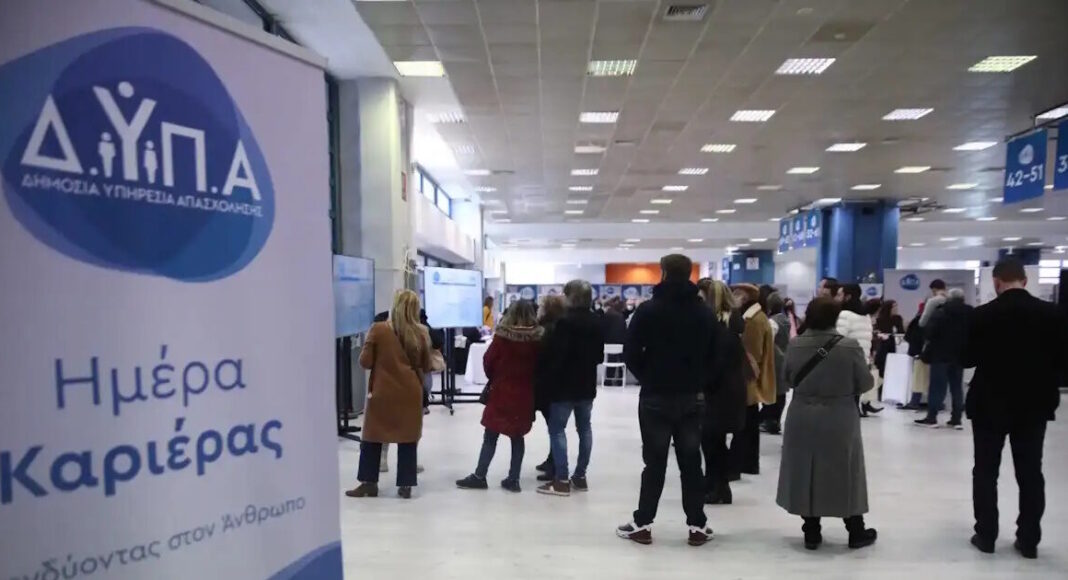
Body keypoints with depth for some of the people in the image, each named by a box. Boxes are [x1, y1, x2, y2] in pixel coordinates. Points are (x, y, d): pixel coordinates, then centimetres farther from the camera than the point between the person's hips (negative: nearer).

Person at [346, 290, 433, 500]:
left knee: (372, 437, 12)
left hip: (382, 391, -1)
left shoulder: (378, 330, -8)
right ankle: (405, 485, 13)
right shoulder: (422, 333, -3)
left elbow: (365, 362, -5)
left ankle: (369, 483, 18)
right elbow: (426, 367, 5)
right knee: (408, 438, 9)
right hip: (410, 392, 1)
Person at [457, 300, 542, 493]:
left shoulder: (502, 335, -11)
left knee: (490, 436, 7)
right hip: (525, 394, 2)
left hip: (501, 391, -2)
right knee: (517, 437, 11)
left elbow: (488, 361, -6)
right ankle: (513, 479, 14)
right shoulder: (537, 338, -6)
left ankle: (479, 476, 13)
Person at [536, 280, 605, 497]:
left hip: (565, 384, -7)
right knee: (584, 428, 12)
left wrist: (548, 377, -6)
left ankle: (562, 480, -3)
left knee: (557, 429, -2)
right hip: (587, 383, 8)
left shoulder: (565, 322, -17)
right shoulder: (597, 323, 6)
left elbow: (555, 354, -20)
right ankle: (580, 476, 18)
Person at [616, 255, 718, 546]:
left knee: (654, 462, 5)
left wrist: (647, 378, 7)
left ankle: (643, 524, 10)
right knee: (691, 461, 10)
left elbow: (630, 353, -9)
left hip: (655, 397, -3)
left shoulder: (648, 310, -9)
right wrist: (698, 383, 12)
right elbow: (714, 356, 4)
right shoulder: (705, 313, 4)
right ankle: (697, 526, 14)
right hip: (692, 397, 3)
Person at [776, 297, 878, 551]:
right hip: (839, 421, -2)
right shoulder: (849, 347, -13)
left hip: (802, 420, 2)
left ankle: (811, 533, 18)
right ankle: (856, 532, 25)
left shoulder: (794, 345, -5)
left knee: (806, 474, 11)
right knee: (844, 475, 12)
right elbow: (865, 384, -6)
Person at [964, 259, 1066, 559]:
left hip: (990, 404, -2)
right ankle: (1028, 540, 17)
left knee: (986, 472, 8)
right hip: (1034, 405, 3)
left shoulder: (983, 314, -13)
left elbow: (968, 359, -8)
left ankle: (986, 535, 14)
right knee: (1030, 473, 12)